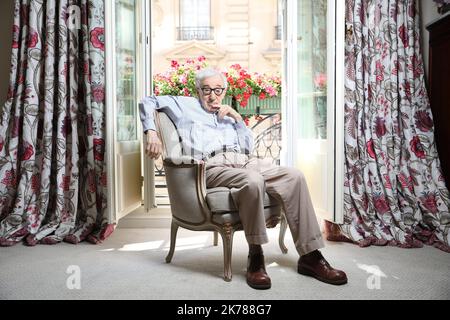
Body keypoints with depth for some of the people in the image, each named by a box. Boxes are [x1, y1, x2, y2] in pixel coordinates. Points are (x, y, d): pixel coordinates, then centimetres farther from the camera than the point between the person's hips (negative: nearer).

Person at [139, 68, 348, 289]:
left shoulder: (228, 115, 34)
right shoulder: (186, 106, 23)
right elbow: (148, 102, 21)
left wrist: (237, 118, 14)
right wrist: (151, 132, 4)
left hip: (245, 162, 6)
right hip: (213, 166, -5)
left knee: (294, 176, -20)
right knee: (253, 180, -39)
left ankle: (309, 255, -19)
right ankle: (255, 257, -25)